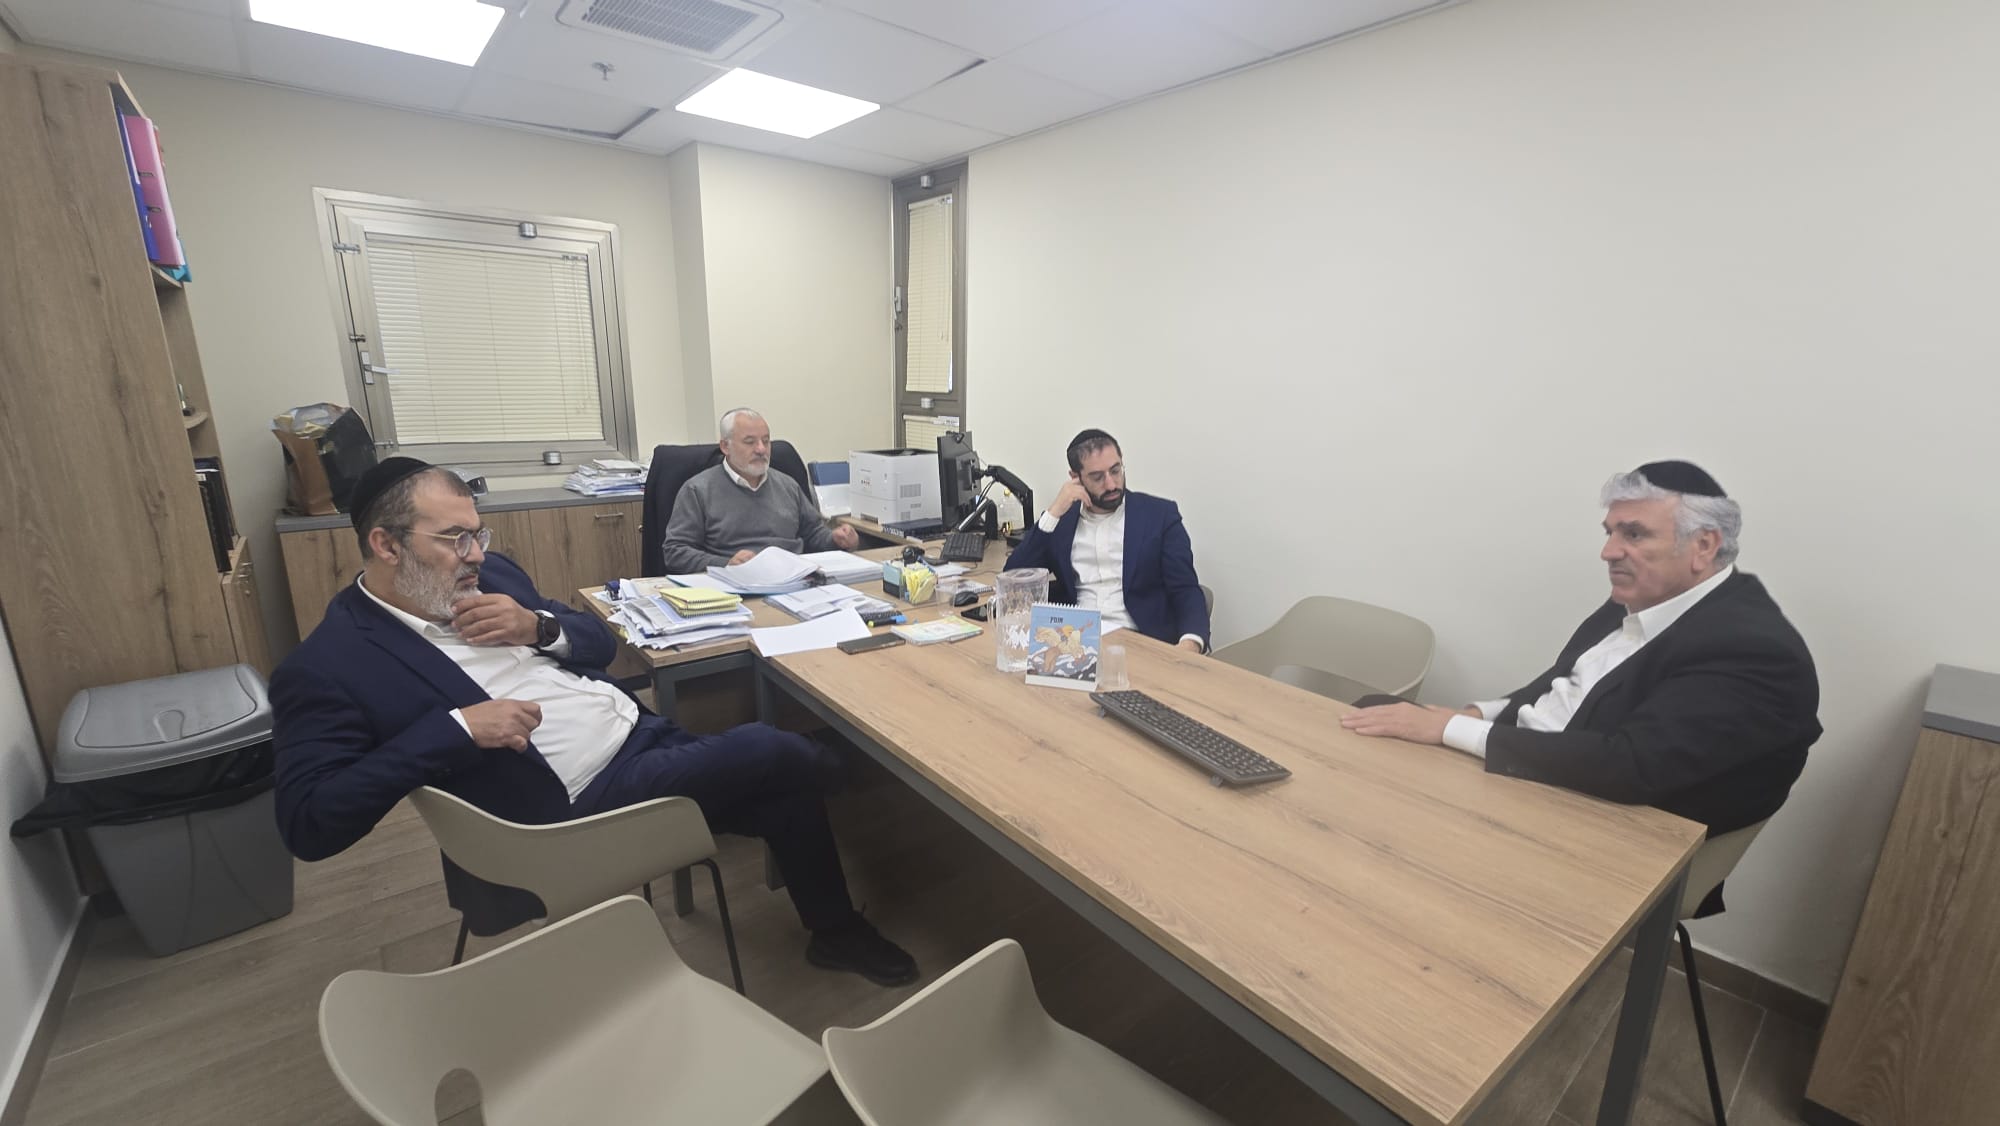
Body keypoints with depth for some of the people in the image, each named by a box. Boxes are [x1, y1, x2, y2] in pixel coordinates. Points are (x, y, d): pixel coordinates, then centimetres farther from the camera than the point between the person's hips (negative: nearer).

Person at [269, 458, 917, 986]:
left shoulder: (491, 576, 10)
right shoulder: (324, 668, -8)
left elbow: (601, 642, 15)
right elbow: (308, 823, -15)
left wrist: (538, 626, -7)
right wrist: (455, 727, -25)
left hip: (640, 735, 7)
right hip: (573, 812, -7)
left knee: (785, 790, -1)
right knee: (782, 756, -18)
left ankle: (834, 930, 26)